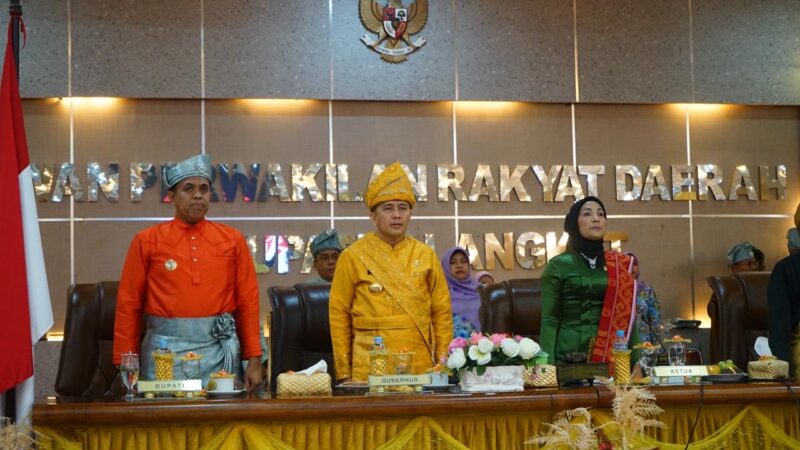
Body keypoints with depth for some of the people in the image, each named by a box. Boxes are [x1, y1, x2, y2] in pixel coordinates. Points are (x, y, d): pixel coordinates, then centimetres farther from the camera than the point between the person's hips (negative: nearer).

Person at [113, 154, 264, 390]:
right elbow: (128, 304, 4)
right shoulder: (147, 241, 3)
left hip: (220, 351, 1)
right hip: (165, 351, -1)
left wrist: (254, 359, 3)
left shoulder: (233, 239, 6)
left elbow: (248, 302, 6)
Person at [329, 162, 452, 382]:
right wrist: (344, 373, -1)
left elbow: (442, 313, 10)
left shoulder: (426, 256, 7)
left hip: (421, 368, 2)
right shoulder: (352, 257, 0)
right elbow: (338, 315, 2)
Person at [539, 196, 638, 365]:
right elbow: (549, 321, -6)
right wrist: (548, 366, -15)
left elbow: (627, 316, 12)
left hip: (613, 354, 3)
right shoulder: (559, 265, -2)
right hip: (571, 354, -3)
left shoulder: (620, 265, 9)